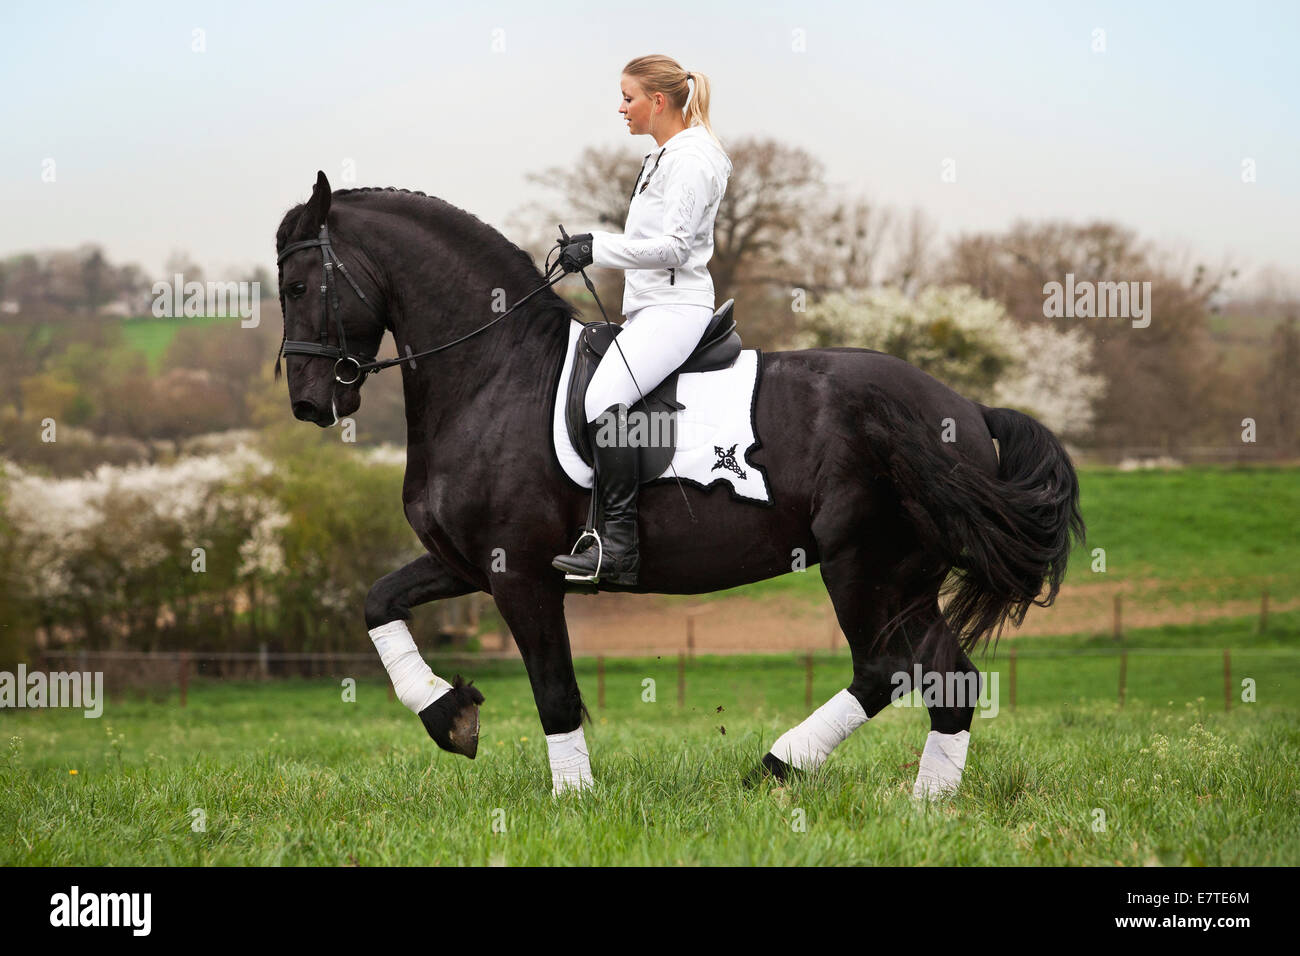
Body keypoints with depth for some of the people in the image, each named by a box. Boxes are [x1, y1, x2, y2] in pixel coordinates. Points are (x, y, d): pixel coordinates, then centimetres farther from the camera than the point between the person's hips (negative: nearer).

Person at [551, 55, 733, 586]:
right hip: (650, 306, 11)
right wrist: (594, 245, 19)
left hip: (675, 307, -11)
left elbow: (673, 246, -19)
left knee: (603, 399, -28)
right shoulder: (664, 158, 21)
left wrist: (598, 249, -18)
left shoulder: (691, 159, -11)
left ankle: (619, 544, -32)